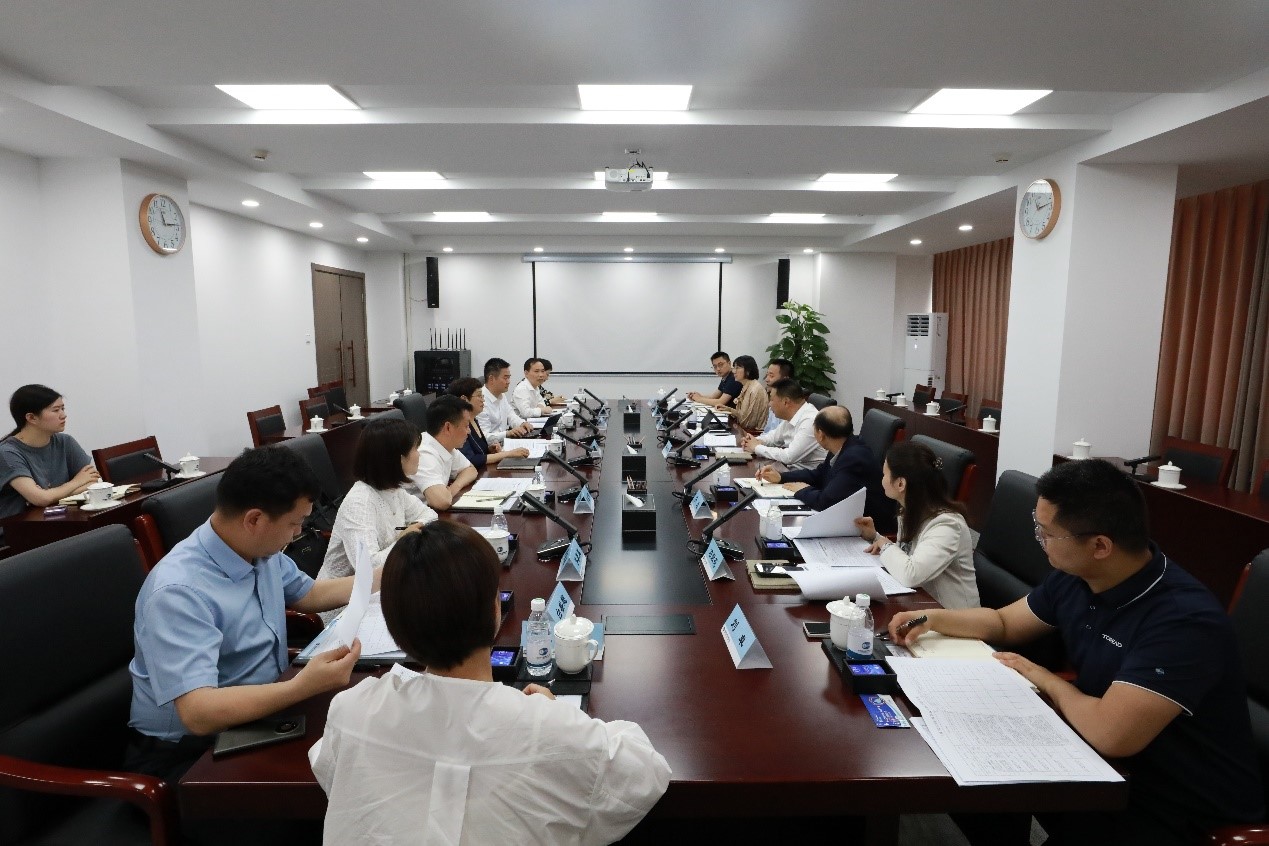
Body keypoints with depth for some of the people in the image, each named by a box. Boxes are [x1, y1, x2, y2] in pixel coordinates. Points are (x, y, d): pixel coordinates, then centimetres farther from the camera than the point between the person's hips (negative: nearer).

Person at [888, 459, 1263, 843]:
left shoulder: (1184, 620, -30)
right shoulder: (1076, 578, -5)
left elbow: (1110, 733, -37)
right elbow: (1004, 622, 12)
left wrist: (1047, 680, -18)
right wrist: (932, 618, -2)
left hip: (1185, 806, -7)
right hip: (1113, 767, 7)